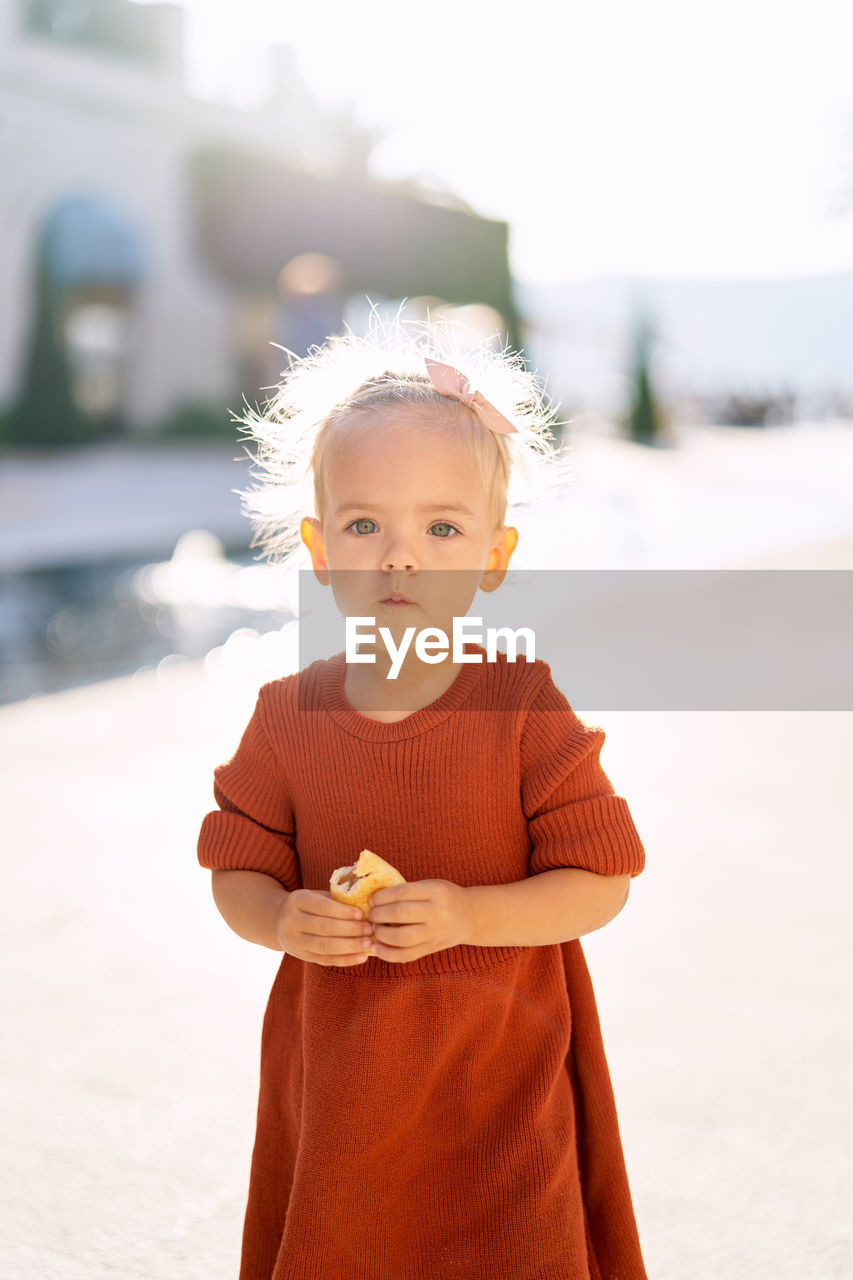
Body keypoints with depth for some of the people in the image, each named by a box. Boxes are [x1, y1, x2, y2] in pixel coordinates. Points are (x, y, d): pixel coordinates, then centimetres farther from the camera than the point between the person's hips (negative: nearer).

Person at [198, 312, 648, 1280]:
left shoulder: (525, 709, -13)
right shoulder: (288, 716, -6)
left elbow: (600, 883, -11)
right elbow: (238, 873, 2)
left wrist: (471, 917, -25)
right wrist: (283, 920, -19)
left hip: (494, 1076, -2)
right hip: (333, 1078, 2)